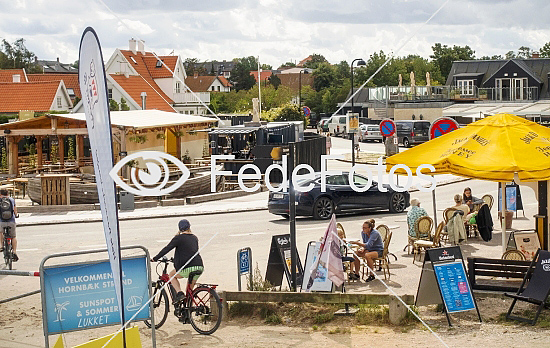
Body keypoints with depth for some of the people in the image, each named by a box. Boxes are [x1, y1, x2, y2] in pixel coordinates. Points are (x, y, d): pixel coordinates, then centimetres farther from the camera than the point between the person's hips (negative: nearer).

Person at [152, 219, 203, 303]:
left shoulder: (179, 238, 0)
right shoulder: (194, 238, 18)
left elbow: (167, 249, -3)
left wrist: (155, 259, 6)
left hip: (188, 268, -6)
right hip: (199, 267, 6)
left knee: (171, 274, 22)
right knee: (190, 289, 28)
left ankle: (179, 293, 3)